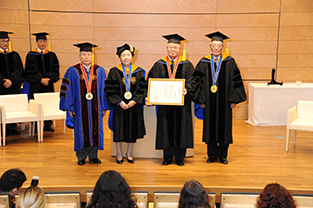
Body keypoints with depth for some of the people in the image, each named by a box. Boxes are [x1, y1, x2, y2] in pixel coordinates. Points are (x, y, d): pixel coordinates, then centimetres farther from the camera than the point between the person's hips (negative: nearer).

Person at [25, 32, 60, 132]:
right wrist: (41, 79, -15)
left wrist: (48, 78, -13)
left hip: (49, 85, 2)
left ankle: (48, 125, 10)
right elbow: (30, 71, -6)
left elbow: (55, 70, 2)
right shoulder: (31, 55, 1)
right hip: (35, 85, -2)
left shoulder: (51, 55, 9)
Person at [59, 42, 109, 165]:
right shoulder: (73, 71, 0)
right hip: (79, 107, -1)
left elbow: (104, 89, 6)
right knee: (81, 130, 5)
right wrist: (69, 108, -6)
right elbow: (68, 90, -1)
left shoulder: (99, 71, 5)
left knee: (95, 130, 6)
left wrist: (104, 107, 2)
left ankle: (93, 155, 21)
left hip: (95, 108, 2)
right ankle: (81, 157, 19)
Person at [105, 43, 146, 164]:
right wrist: (120, 102, -15)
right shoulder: (114, 72, -2)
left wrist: (134, 101, -12)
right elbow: (111, 89, -5)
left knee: (132, 128, 7)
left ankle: (129, 153, 22)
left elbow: (141, 88, 1)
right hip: (119, 105, -2)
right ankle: (119, 153, 20)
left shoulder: (138, 71, 4)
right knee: (119, 129, 4)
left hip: (134, 104, 2)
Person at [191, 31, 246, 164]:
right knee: (210, 127, 7)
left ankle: (222, 155, 19)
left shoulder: (229, 62, 1)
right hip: (209, 102, 1)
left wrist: (234, 100, -6)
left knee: (224, 127, 5)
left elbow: (236, 81, -1)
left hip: (224, 101, -1)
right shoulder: (204, 63, 2)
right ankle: (212, 155, 21)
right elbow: (198, 81, 2)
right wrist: (200, 100, -4)